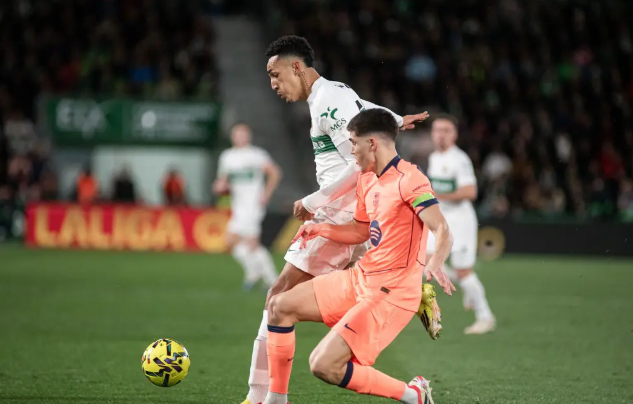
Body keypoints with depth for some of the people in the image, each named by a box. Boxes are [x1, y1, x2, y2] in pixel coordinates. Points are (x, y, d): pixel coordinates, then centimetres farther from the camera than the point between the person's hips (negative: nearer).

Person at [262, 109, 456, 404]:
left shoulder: (409, 179, -18)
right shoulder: (367, 180, 10)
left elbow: (443, 232, -28)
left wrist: (435, 264, -48)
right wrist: (322, 229, 9)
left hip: (391, 294, -9)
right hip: (360, 279, 9)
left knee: (324, 366, -19)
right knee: (281, 307, 10)